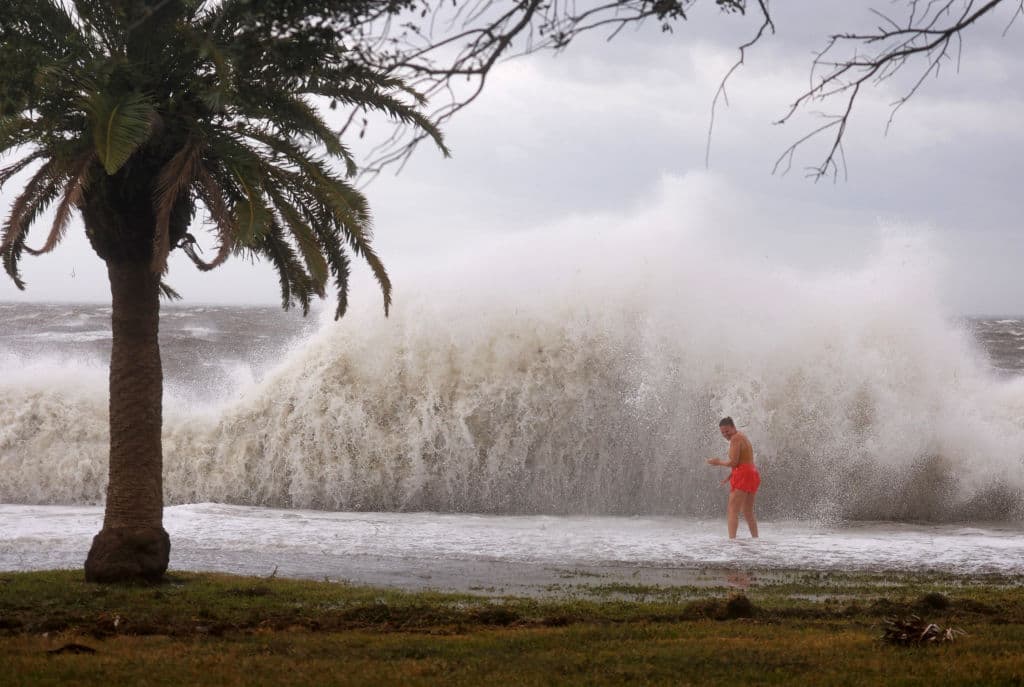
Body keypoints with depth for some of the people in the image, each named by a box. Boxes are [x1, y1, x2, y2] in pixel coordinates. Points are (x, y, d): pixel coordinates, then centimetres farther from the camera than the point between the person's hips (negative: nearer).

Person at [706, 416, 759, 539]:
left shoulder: (736, 438, -10)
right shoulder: (743, 437, 21)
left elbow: (733, 462, -15)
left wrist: (718, 462, 0)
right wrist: (731, 475, 14)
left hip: (743, 476, -10)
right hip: (752, 474, 10)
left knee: (732, 511, -14)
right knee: (748, 512, 20)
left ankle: (732, 538, -25)